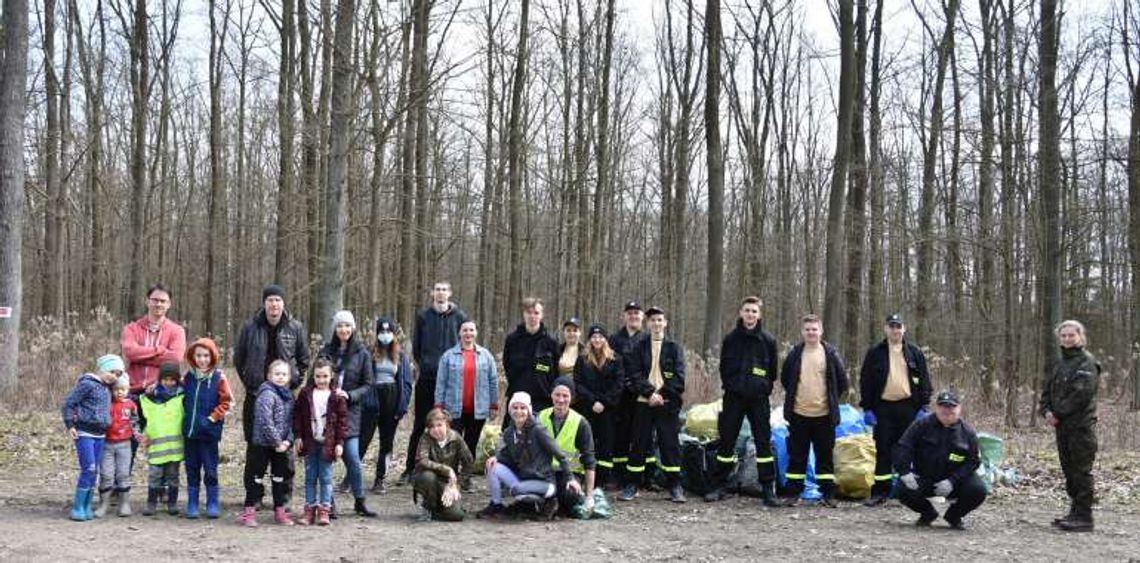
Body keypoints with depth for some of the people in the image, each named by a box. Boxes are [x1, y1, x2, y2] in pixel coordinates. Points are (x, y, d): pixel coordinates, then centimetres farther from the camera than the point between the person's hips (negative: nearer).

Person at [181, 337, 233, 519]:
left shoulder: (219, 378, -7)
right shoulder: (188, 376, 5)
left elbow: (227, 402, -7)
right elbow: (183, 398, 18)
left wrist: (212, 418, -10)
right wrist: (187, 417, 5)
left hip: (209, 432, -4)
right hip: (189, 430, 4)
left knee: (210, 469, 2)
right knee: (192, 469, 10)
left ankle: (213, 504, 13)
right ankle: (192, 504, 19)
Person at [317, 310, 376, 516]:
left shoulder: (362, 353, 3)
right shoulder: (326, 352, 7)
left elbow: (367, 385, 4)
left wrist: (349, 395, -11)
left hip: (350, 412, -1)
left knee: (353, 458, -6)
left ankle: (360, 501, 8)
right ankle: (328, 503, 11)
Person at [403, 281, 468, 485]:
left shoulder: (459, 317, 4)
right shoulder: (423, 316, 7)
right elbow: (416, 346, 13)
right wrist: (421, 365, 6)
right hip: (426, 377, 1)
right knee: (419, 425, 4)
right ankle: (410, 468, 10)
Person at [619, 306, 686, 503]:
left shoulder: (674, 348, 8)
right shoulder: (638, 347, 8)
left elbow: (679, 377, 0)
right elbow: (633, 374, -2)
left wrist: (662, 395, -10)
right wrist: (650, 392, -14)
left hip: (667, 403, 0)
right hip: (643, 402, 0)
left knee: (670, 444, -1)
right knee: (639, 444, 2)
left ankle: (675, 487, 4)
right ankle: (631, 486, 8)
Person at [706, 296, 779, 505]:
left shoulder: (767, 340, 4)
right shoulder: (731, 339, 4)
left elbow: (773, 369, 9)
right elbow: (724, 367, 9)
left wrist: (765, 388, 3)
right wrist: (731, 386, 3)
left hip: (759, 398, 0)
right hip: (734, 397, 0)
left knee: (764, 442, 0)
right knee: (727, 441, 3)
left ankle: (768, 488, 5)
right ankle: (718, 486, 9)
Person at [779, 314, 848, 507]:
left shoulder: (830, 353, 0)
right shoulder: (795, 354, 2)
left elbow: (842, 381, 7)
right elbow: (784, 378, 14)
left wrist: (831, 400, 9)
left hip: (824, 415, -1)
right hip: (799, 414, 1)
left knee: (825, 455, 6)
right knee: (796, 455, 5)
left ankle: (828, 494, 13)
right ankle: (792, 493, 11)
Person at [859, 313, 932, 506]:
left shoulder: (915, 352, 8)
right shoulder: (875, 353, 5)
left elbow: (924, 380, 7)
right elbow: (866, 381, 4)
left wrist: (923, 407, 0)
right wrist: (867, 408, -2)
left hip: (908, 407, 0)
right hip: (883, 407, 0)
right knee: (883, 451, 2)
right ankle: (880, 492, 6)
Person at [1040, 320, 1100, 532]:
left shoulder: (1087, 362, -8)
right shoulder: (1059, 363, 17)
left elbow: (1082, 393, -17)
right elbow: (1047, 389, 17)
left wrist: (1058, 414, -15)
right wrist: (1046, 411, -2)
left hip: (1081, 426, -8)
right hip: (1062, 426, 8)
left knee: (1081, 471, -7)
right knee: (1069, 470, 13)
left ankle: (1084, 517, -4)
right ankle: (1075, 512, 22)